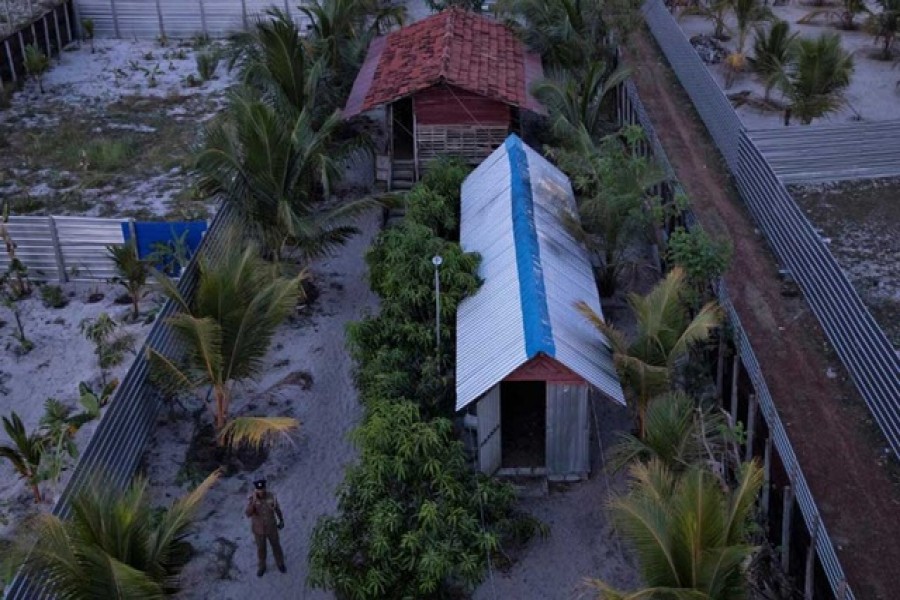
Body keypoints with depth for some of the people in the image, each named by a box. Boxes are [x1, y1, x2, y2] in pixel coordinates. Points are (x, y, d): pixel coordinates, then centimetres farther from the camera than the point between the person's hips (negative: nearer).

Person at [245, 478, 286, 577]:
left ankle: (280, 563, 50)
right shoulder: (251, 500, -28)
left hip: (271, 527, 1)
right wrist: (254, 501, -53)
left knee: (276, 546, 21)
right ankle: (261, 567, 48)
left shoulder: (271, 496, -23)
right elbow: (248, 514, -42)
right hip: (258, 528, -1)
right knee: (261, 548, 20)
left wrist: (281, 521, 8)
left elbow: (277, 508, -4)